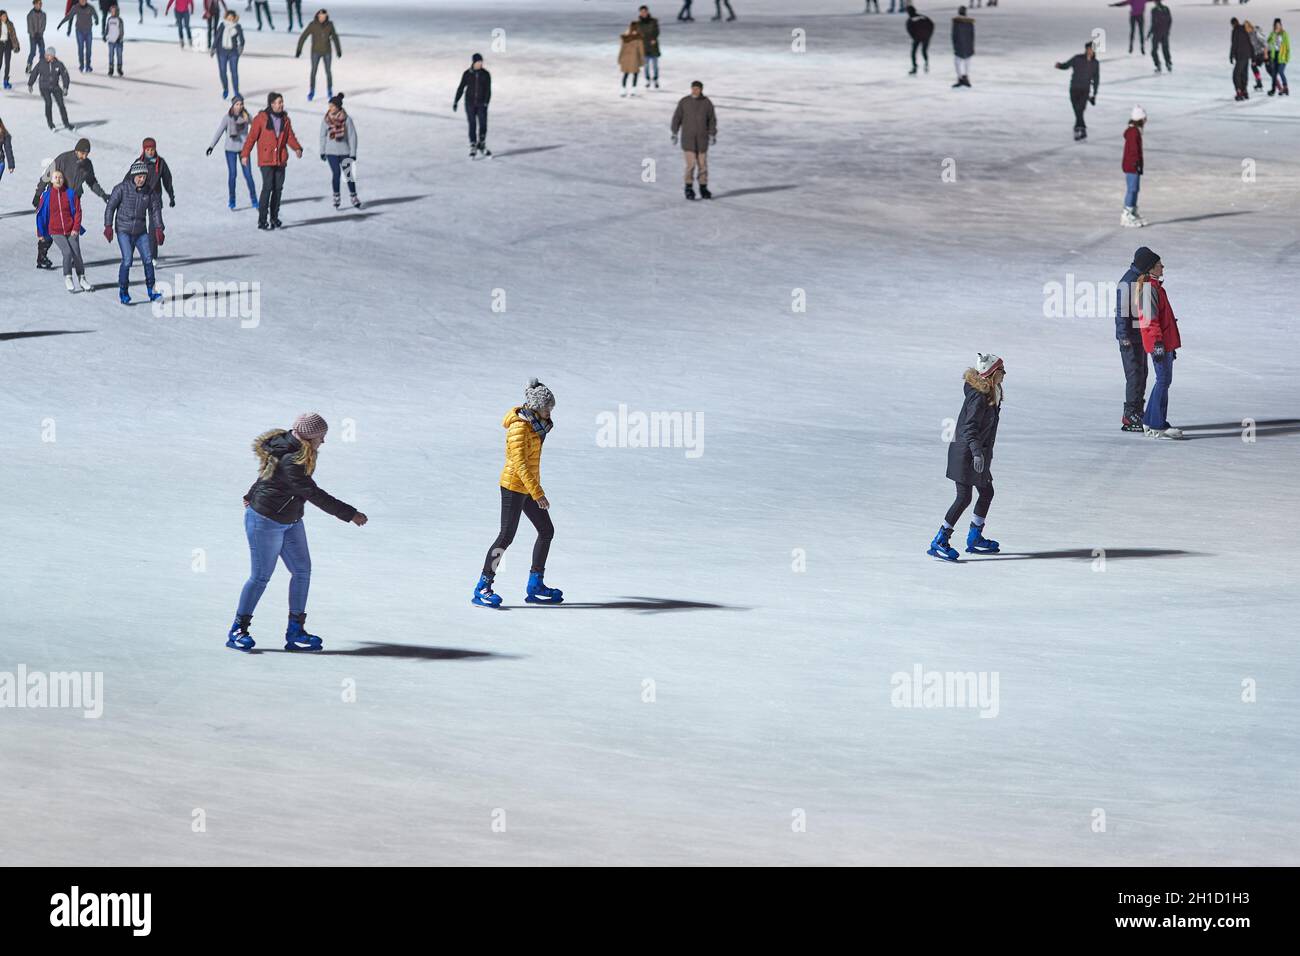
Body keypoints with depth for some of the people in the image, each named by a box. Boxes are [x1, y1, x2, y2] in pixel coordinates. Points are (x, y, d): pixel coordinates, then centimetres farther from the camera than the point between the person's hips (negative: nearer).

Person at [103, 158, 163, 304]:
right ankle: (123, 293, -4)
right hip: (124, 230, -4)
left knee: (148, 259, -4)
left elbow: (155, 209, 8)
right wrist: (108, 226, -10)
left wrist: (158, 229, 1)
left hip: (141, 231, 4)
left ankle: (151, 292, 6)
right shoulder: (122, 188, -12)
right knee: (127, 260, -15)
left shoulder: (149, 191, -1)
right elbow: (110, 207, -7)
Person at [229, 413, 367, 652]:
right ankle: (237, 631, 13)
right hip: (266, 522, -9)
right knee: (261, 576, -1)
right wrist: (350, 514, -27)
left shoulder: (291, 445, -2)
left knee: (302, 570, 5)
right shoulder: (290, 463, -31)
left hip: (290, 521, 9)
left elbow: (271, 470, 15)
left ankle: (295, 632, 9)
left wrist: (252, 495, 31)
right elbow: (315, 495, -31)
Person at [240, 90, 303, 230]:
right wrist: (245, 154, -10)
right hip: (266, 160, -5)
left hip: (281, 160, 5)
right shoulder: (261, 118, -5)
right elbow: (252, 136, -5)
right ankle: (262, 220, -9)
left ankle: (274, 218, 17)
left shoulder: (285, 119, 10)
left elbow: (290, 137, 9)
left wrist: (297, 148, -10)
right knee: (268, 187, -13)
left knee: (278, 188, 6)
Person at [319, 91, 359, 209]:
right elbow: (323, 135, 7)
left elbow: (352, 136, -5)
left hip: (345, 151, -1)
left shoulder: (346, 119, -9)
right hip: (331, 152, 1)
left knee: (348, 174, 1)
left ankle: (354, 197, 13)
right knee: (335, 174, -3)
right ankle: (336, 197, 11)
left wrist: (353, 153, -6)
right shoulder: (326, 119, -2)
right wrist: (322, 151, 8)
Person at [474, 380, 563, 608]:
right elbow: (520, 463, -26)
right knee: (506, 536, -10)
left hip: (528, 487, 10)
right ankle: (482, 588, -5)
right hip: (514, 486, -10)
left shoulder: (534, 424, 10)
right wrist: (537, 493, -31)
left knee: (547, 531, 11)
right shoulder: (519, 427, -19)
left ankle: (535, 586, 17)